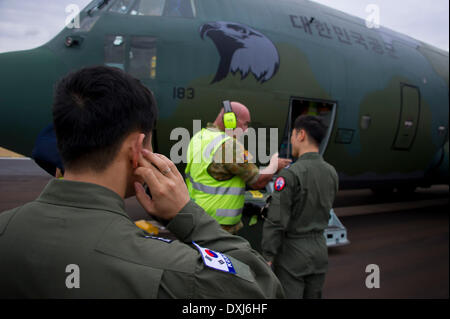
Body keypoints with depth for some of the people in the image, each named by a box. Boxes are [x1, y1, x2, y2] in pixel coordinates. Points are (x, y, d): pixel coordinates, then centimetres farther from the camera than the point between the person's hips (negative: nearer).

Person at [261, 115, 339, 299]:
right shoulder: (331, 173, 1)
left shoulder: (290, 175, -21)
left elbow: (275, 222, -22)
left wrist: (267, 258, -13)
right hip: (319, 249, 7)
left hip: (292, 255, -6)